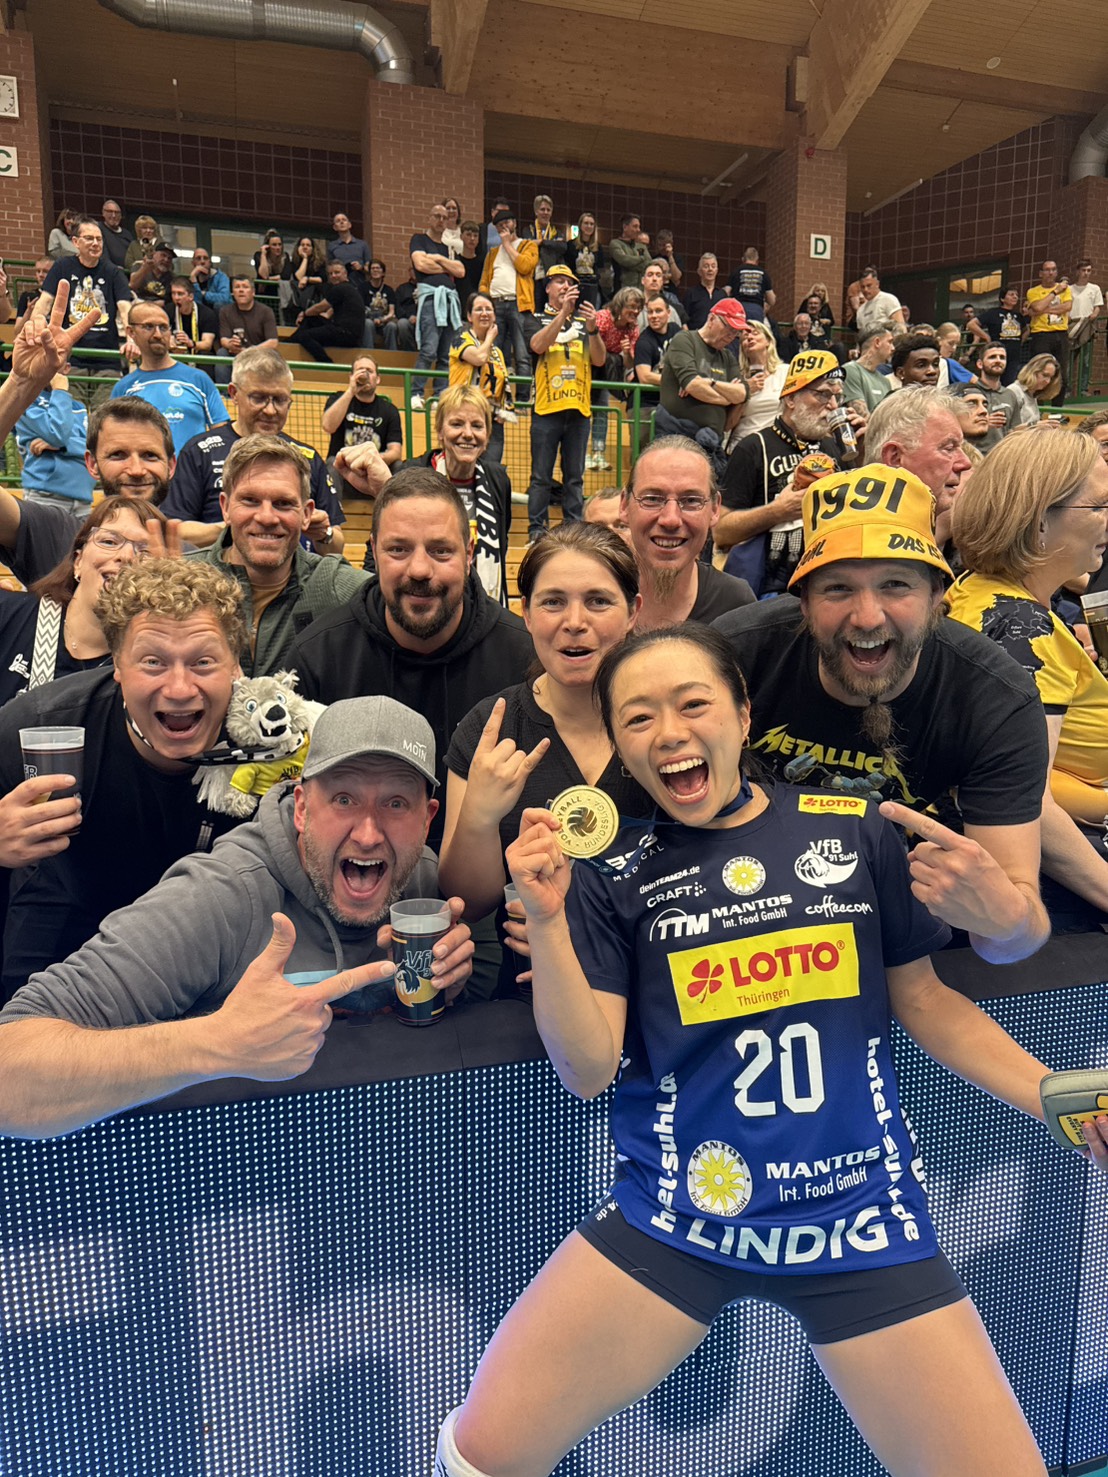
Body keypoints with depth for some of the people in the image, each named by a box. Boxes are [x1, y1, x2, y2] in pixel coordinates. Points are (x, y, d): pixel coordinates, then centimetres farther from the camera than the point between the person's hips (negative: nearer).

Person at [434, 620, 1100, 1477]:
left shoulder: (854, 831, -3)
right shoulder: (613, 874, -4)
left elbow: (924, 1000, 8)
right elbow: (587, 1070, -8)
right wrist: (547, 920, -19)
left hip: (861, 1214, 1)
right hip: (674, 1219, 0)